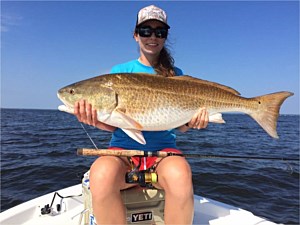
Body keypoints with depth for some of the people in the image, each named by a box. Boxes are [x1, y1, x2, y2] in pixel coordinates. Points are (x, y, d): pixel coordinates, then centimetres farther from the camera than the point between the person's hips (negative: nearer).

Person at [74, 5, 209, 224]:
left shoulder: (176, 74, 11)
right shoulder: (120, 71, 9)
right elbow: (113, 124, 4)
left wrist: (191, 121, -13)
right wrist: (95, 118, -18)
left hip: (163, 149, 1)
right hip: (123, 148, 0)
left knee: (180, 174, -34)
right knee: (102, 175, -33)